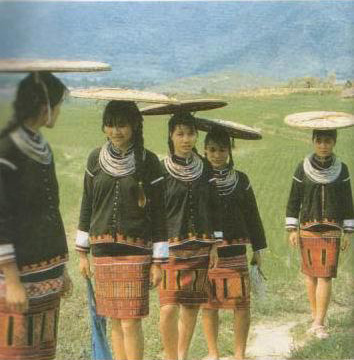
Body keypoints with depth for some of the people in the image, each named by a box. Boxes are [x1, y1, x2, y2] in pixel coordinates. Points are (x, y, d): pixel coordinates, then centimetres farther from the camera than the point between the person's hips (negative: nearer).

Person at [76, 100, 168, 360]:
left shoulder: (148, 162, -3)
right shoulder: (96, 159, 5)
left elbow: (158, 212, -2)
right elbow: (87, 206, 12)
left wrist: (159, 261, -4)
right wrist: (83, 252, 10)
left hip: (136, 250, -3)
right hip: (103, 249, 4)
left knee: (131, 323, -7)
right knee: (115, 321, 9)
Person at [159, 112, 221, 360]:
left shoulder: (205, 169, 7)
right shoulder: (161, 170, -4)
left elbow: (214, 209, 12)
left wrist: (214, 244, 8)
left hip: (200, 246, 4)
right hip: (171, 246, -4)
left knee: (191, 306, 9)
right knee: (169, 308, -14)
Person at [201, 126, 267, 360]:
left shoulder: (240, 179, 6)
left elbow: (252, 215, 11)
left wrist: (258, 249, 10)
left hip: (235, 250, 1)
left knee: (241, 303, -3)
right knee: (208, 305, 5)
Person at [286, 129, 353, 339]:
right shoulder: (303, 168, -1)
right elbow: (294, 201, 4)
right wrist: (292, 229, 0)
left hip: (332, 229, 0)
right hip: (307, 227, 1)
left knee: (326, 276, -8)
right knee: (310, 273, 6)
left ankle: (319, 323, -9)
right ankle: (316, 316, 20)